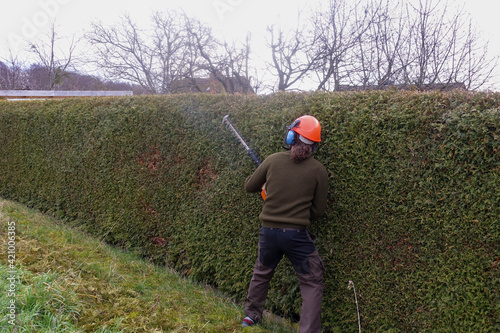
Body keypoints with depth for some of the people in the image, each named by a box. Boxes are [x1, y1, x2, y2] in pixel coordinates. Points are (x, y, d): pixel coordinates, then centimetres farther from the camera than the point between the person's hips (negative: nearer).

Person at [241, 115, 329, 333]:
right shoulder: (318, 170, -6)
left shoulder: (273, 160, -4)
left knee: (261, 274, 27)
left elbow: (249, 187, 7)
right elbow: (318, 209, 1)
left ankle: (251, 315, 41)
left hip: (269, 231, 3)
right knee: (312, 284, 10)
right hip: (297, 234, -3)